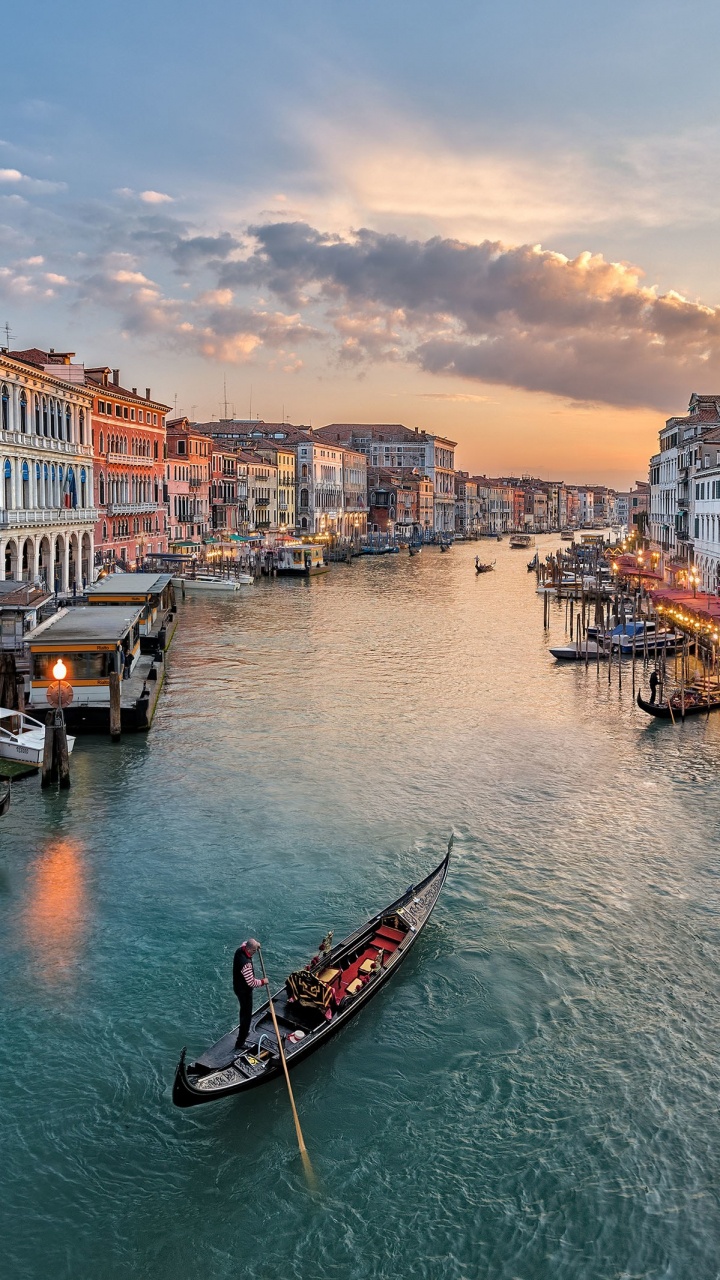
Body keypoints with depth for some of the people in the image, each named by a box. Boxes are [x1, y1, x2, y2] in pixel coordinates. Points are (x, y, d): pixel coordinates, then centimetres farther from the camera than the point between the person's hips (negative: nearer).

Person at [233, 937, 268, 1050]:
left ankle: (243, 1032, 50)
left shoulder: (240, 950, -12)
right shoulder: (246, 964, -38)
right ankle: (240, 1043, 13)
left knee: (244, 1011, 30)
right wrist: (263, 981, -16)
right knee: (247, 1016, 4)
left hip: (238, 987, 9)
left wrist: (255, 944, -1)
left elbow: (244, 942, 16)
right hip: (244, 991, -9)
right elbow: (251, 983, -32)